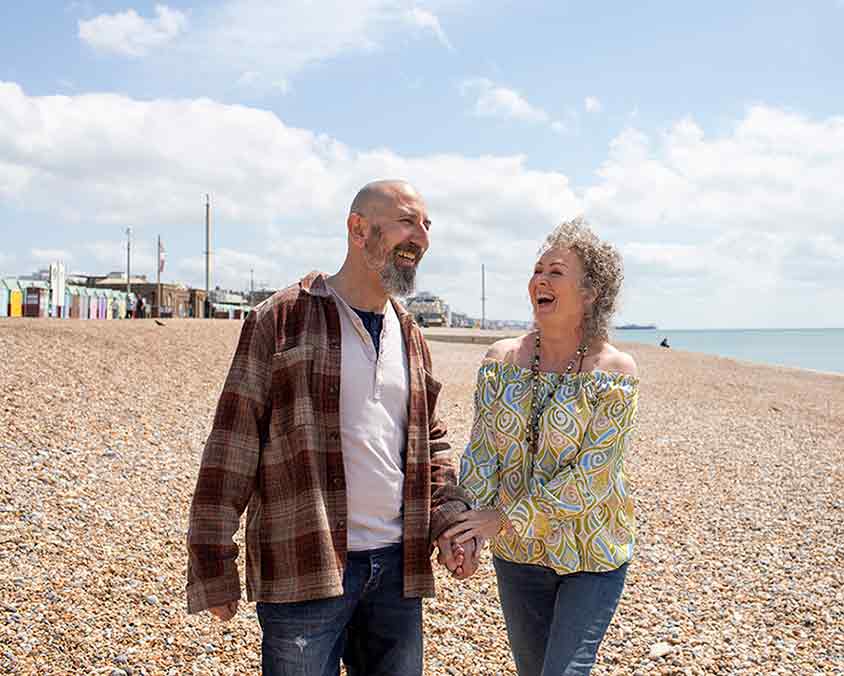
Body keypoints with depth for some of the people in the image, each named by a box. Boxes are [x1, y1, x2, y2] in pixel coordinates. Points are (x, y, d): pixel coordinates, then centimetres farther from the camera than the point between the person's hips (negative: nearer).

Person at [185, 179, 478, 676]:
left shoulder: (411, 337, 12)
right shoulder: (282, 319, -7)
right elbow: (232, 445, -8)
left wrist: (449, 521, 3)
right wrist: (213, 567, -10)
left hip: (398, 566, 6)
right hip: (304, 570, -6)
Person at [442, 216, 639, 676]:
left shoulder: (616, 372, -15)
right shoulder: (502, 359, -3)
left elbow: (592, 477, -20)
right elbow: (481, 452, -5)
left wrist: (506, 518, -22)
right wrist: (470, 528, -17)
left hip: (592, 555, -4)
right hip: (517, 553, 4)